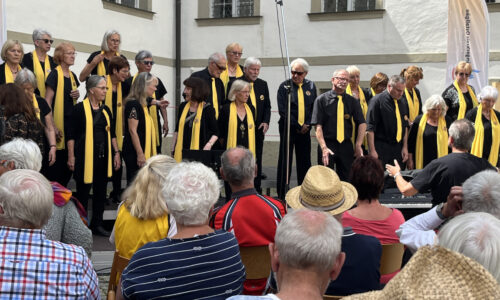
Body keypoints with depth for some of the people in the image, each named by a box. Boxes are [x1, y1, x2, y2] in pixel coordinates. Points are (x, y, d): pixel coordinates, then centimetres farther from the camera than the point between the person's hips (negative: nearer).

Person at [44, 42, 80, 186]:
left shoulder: (73, 76, 13)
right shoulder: (54, 75, -9)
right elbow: (48, 102, -13)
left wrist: (77, 95, 2)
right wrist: (52, 126, -19)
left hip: (71, 120, 7)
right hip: (59, 122, -7)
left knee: (69, 161, 9)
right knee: (57, 161, -4)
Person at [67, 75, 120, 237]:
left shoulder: (105, 110, 12)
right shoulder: (80, 108, -6)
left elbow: (112, 133, 17)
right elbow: (71, 134, -8)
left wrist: (116, 152, 11)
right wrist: (71, 156, -12)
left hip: (103, 157, 6)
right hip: (85, 157, -6)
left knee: (101, 191, 10)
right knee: (83, 192, 1)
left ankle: (97, 224, 22)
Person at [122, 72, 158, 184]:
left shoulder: (143, 104, 15)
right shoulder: (133, 104, -14)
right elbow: (132, 131, -19)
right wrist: (140, 154, -20)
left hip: (144, 151, 9)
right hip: (134, 153, -9)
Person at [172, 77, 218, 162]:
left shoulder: (208, 109, -3)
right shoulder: (183, 107, 10)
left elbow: (215, 133, -1)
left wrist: (209, 144, -18)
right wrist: (173, 149, 11)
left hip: (200, 152, -4)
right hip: (181, 152, 4)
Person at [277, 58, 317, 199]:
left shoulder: (311, 86, 8)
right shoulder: (284, 86, -4)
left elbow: (314, 108, 11)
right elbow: (283, 110, -9)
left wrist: (307, 125, -3)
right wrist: (297, 126, -11)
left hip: (304, 129, 3)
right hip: (288, 128, -3)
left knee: (304, 162, 7)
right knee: (285, 161, -1)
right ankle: (281, 194, 6)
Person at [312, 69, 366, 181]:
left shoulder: (352, 101, 7)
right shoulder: (321, 100, -2)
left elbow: (362, 124, 5)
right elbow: (318, 126, -7)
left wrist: (358, 145, -6)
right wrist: (324, 148, -18)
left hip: (346, 146, 3)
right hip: (327, 143, -3)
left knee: (346, 179, 5)